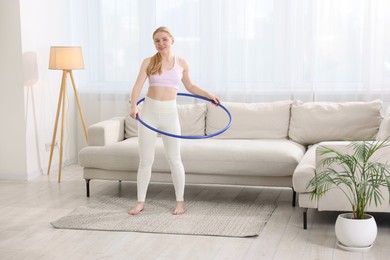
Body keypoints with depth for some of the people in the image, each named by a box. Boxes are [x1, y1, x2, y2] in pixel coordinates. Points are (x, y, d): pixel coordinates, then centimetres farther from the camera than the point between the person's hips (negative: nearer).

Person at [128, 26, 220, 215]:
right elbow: (138, 86, -10)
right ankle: (140, 202, 16)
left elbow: (189, 86, 19)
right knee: (145, 160, 5)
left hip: (169, 114, 0)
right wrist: (133, 106, -26)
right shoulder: (149, 62, 0)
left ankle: (180, 202, 16)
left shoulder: (181, 63, 5)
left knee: (174, 159, 3)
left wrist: (208, 95, 9)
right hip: (149, 112, 0)